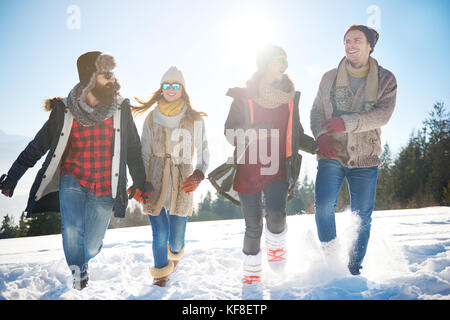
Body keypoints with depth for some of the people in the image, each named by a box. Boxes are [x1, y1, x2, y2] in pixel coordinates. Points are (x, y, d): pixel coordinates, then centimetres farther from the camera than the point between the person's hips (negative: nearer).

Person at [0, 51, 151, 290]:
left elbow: (133, 149, 7)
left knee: (91, 246, 3)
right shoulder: (65, 111, -5)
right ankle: (78, 273, 7)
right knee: (72, 231, -23)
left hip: (104, 189, 1)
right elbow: (38, 146, 3)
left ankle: (83, 264, 42)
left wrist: (140, 184, 9)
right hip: (72, 179, 0)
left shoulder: (120, 109, -3)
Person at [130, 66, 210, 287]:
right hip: (155, 181, 0)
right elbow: (144, 153, 6)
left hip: (181, 183, 0)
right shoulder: (152, 118, 4)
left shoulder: (194, 119, 1)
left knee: (176, 239, 3)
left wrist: (198, 175, -16)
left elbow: (203, 152, 2)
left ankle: (175, 253, 41)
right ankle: (161, 271, 27)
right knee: (160, 234, -1)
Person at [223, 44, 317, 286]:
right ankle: (251, 274, 23)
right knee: (253, 226, 1)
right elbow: (230, 130, -3)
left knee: (275, 215, -21)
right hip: (248, 169, -2)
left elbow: (296, 134, 19)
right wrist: (249, 132, -23)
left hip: (278, 168, 2)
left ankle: (276, 247, 13)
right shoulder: (243, 95, -1)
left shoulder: (290, 97, 11)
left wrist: (318, 147, 5)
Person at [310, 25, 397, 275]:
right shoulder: (330, 78, 7)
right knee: (324, 206, -17)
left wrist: (347, 122, -25)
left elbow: (383, 114, -12)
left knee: (362, 217, 7)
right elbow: (317, 111, 8)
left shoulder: (385, 79, 2)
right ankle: (331, 256, 7)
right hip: (332, 155, 0)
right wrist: (321, 136, -12)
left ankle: (354, 269, 24)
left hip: (365, 159, 0)